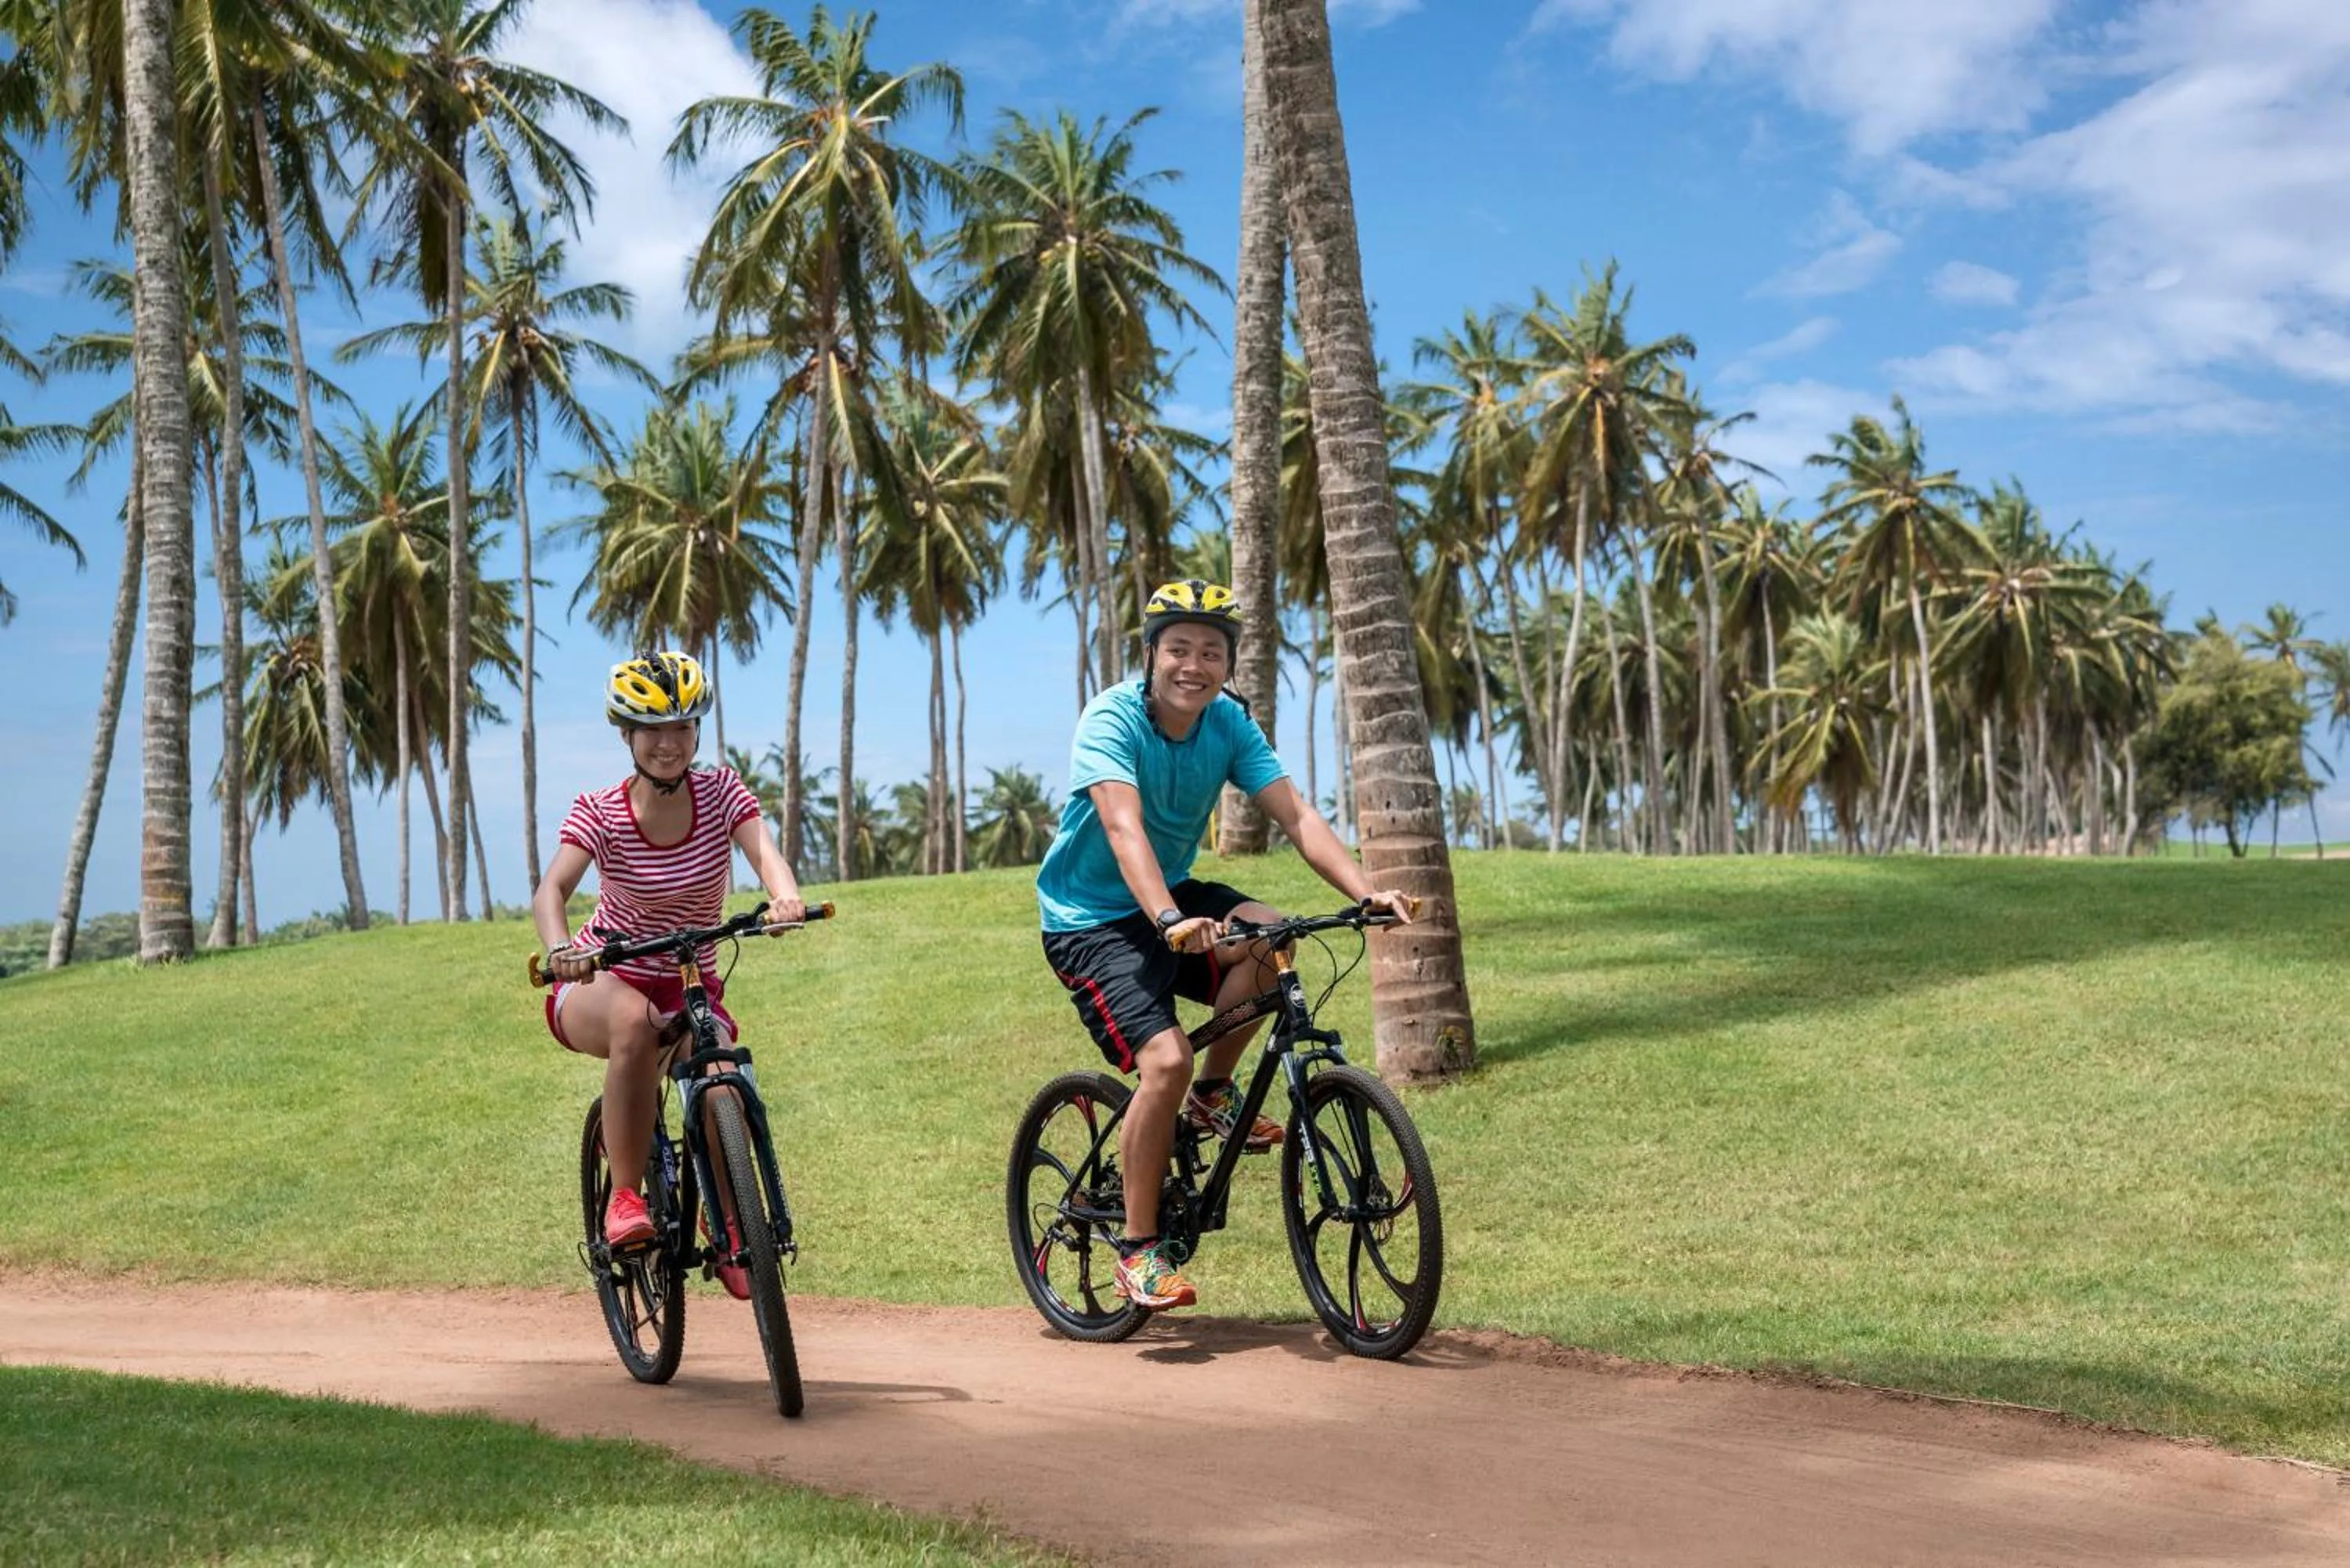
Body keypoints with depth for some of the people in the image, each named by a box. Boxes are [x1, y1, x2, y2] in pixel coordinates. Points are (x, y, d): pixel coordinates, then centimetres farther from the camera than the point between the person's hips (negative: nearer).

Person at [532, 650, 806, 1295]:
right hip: (599, 983, -2)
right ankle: (624, 1198, -28)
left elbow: (763, 851, -26)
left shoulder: (720, 792, -7)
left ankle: (723, 1218, 6)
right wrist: (559, 947, -51)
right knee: (636, 1018, -39)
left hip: (692, 988, 2)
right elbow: (552, 890, -28)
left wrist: (785, 896, -50)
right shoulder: (599, 812, -13)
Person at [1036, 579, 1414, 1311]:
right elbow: (1124, 828, -37)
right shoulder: (1112, 719, -22)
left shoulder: (1229, 723, -6)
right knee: (1166, 1059, -24)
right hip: (1090, 920, -5)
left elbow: (1296, 814, -15)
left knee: (1269, 937, -25)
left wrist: (1366, 891, -31)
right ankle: (1137, 1246, -8)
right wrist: (1170, 921, -53)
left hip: (1170, 895, 5)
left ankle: (1212, 1093, 0)